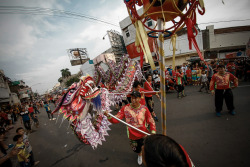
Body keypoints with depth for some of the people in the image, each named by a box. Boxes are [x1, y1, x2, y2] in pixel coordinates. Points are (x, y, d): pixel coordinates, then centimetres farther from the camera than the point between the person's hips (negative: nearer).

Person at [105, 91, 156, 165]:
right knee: (136, 150, 22)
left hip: (144, 134, -1)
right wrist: (108, 116, -35)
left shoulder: (144, 108, -13)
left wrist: (153, 131, -19)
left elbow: (151, 121, -6)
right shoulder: (125, 108, -13)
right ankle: (140, 155, 63)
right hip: (132, 136, 2)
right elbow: (116, 119, -17)